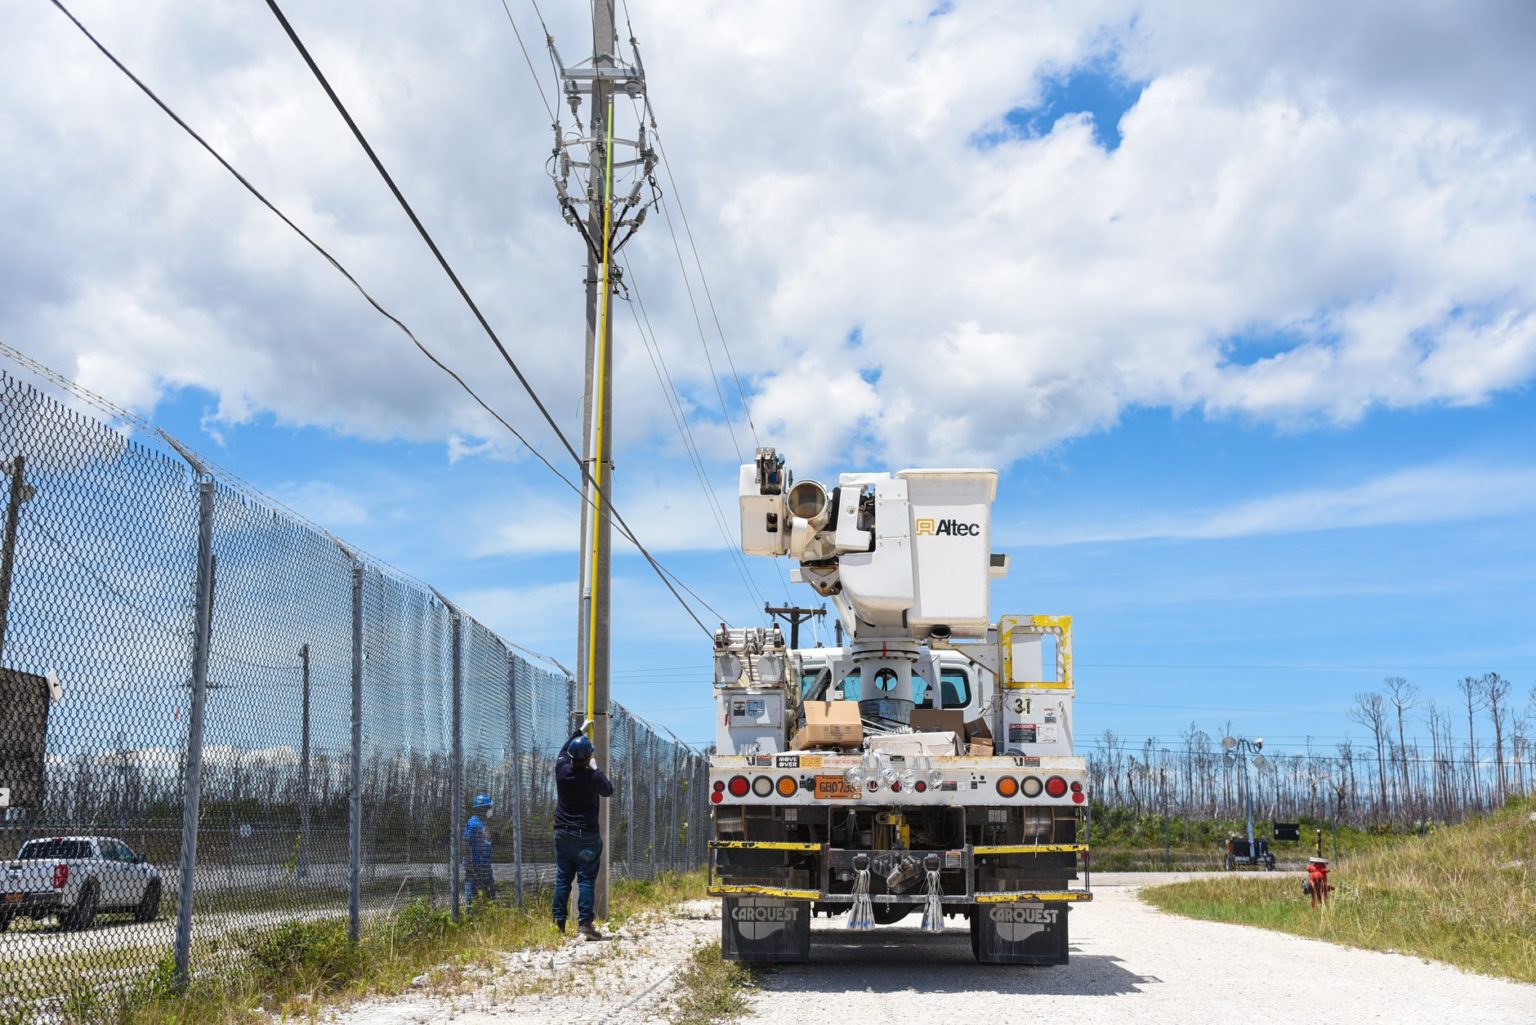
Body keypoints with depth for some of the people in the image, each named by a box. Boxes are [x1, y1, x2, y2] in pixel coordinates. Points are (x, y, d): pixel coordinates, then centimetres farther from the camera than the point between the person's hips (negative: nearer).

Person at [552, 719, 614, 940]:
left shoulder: (562, 770, -4)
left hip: (563, 834, 4)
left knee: (563, 879, 10)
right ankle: (585, 923, -12)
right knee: (586, 880, -4)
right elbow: (608, 790, 7)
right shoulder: (593, 777, -14)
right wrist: (596, 770, 17)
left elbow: (564, 751, 19)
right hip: (587, 837, -4)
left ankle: (558, 923, 9)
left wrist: (580, 730, 30)